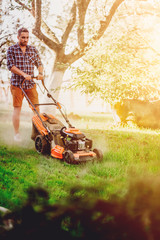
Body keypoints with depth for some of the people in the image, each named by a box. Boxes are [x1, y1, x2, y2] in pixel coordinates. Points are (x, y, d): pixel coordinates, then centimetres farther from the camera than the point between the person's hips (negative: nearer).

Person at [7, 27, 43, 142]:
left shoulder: (33, 49, 11)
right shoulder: (11, 49, 0)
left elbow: (39, 63, 13)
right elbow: (10, 65, -10)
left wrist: (40, 73, -9)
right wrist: (24, 74, -21)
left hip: (31, 83, 3)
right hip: (17, 84, -3)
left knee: (36, 107, 2)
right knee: (17, 108, -2)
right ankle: (17, 134, 8)